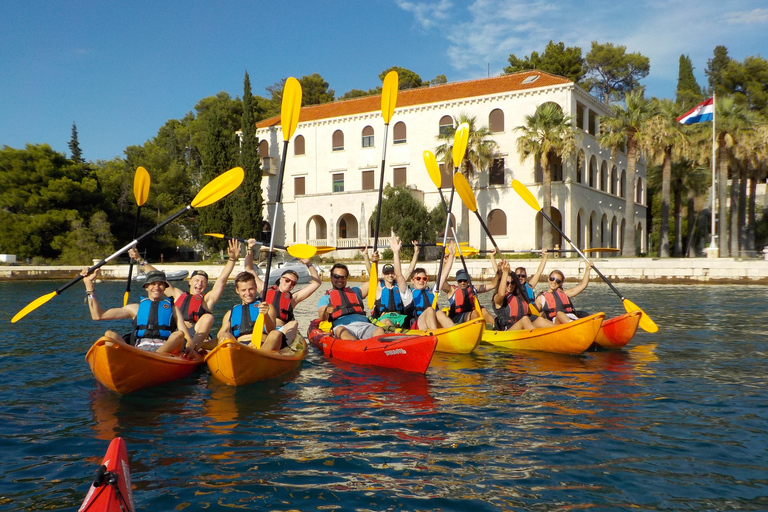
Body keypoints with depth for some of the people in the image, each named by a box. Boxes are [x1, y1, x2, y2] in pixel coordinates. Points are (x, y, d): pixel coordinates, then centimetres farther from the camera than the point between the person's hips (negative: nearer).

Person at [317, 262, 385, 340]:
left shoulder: (355, 291, 34)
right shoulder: (325, 298, 23)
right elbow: (322, 318, 5)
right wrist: (326, 312, -19)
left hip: (363, 325, 3)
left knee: (379, 331, -31)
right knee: (340, 330, -41)